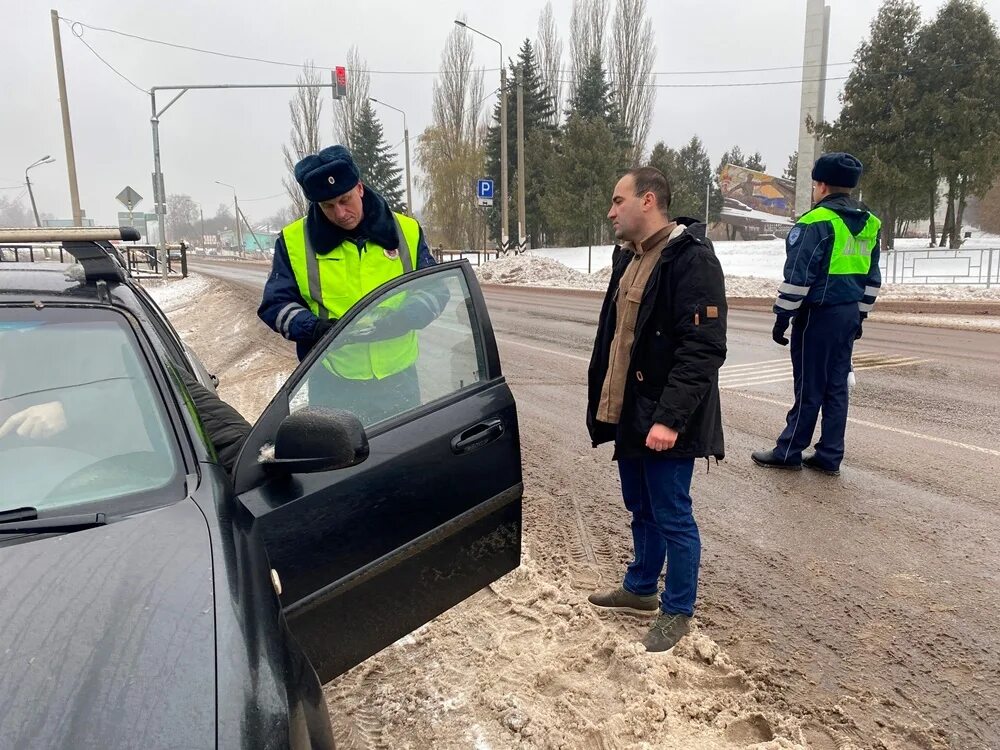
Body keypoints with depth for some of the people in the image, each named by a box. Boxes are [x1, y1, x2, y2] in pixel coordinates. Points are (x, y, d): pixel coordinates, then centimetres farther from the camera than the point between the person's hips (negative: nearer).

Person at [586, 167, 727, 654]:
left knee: (672, 516, 6)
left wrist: (670, 417, -27)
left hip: (664, 423, -9)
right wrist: (603, 403, 17)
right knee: (640, 509, 22)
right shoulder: (628, 258, 13)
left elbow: (703, 349, -23)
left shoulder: (691, 260, -17)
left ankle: (677, 611, 23)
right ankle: (640, 587, 40)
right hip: (629, 414, 9)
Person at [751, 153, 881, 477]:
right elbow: (872, 278, 18)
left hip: (818, 314, -8)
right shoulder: (868, 224, 13)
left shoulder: (817, 221, -13)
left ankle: (789, 452, 10)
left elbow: (797, 276, -16)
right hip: (849, 314, 8)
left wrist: (782, 317, -11)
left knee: (809, 388, -1)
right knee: (836, 386, 10)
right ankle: (829, 456, 16)